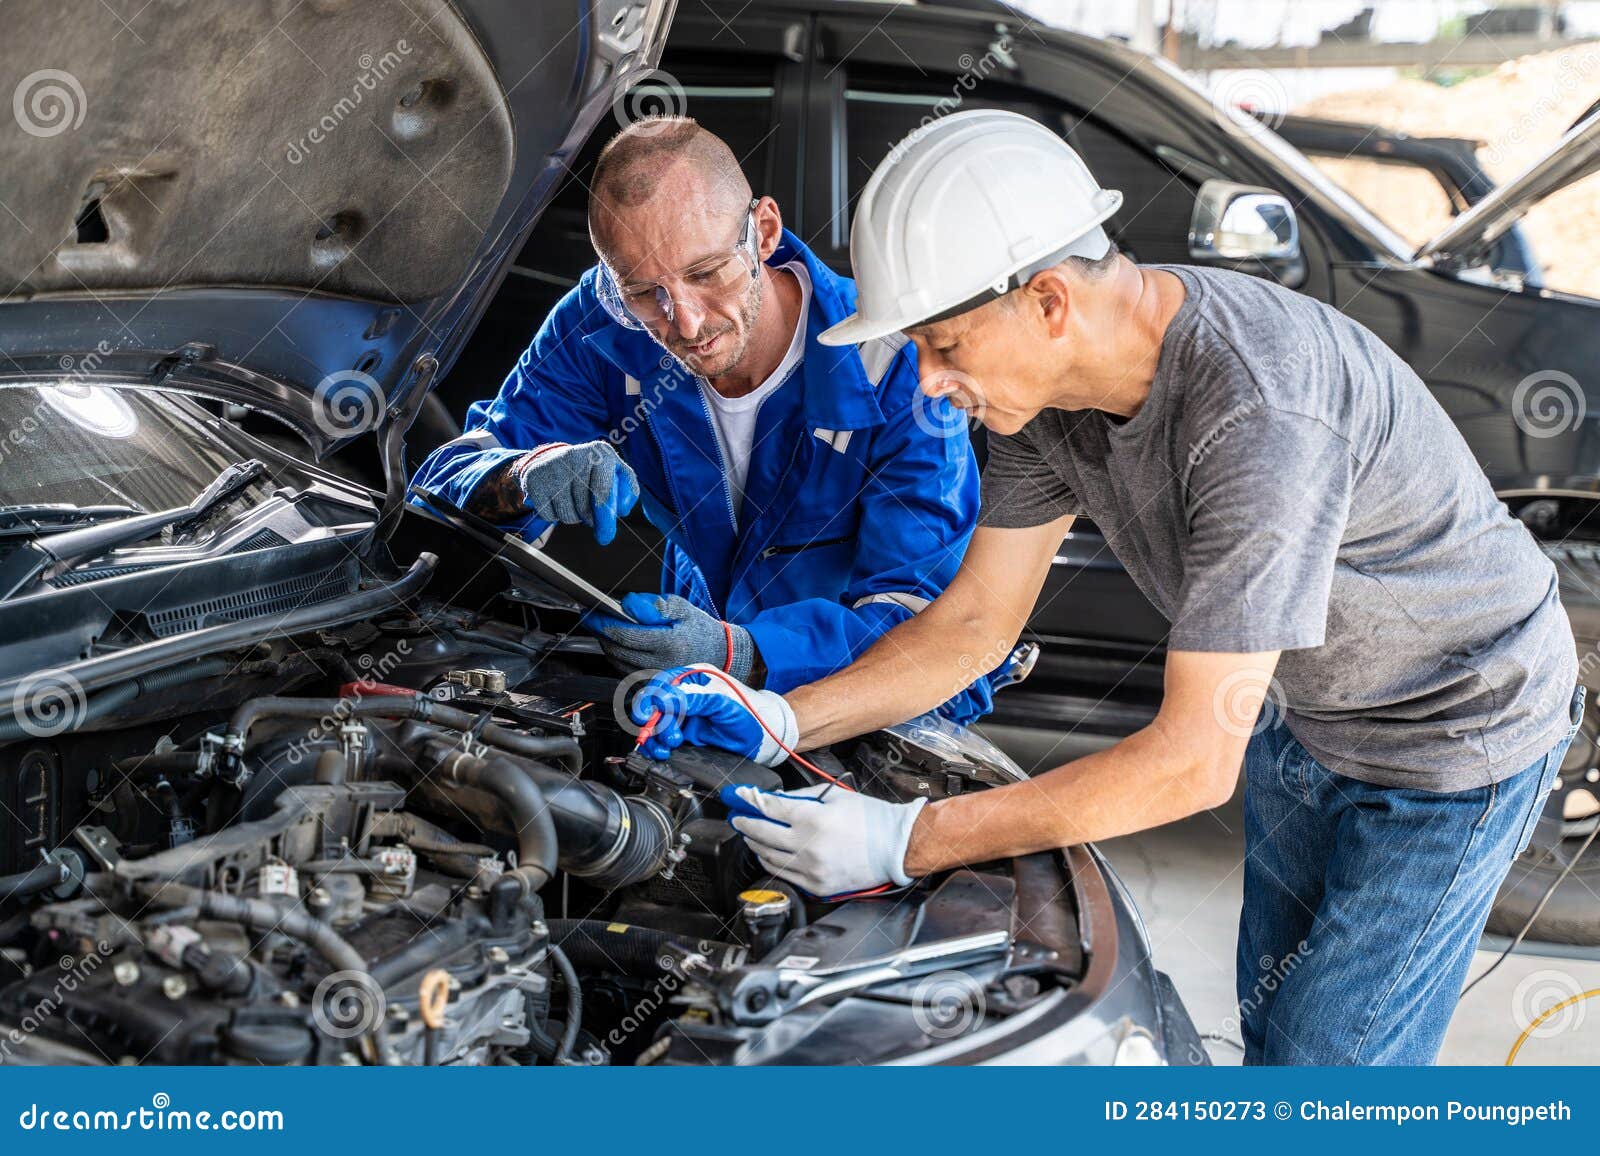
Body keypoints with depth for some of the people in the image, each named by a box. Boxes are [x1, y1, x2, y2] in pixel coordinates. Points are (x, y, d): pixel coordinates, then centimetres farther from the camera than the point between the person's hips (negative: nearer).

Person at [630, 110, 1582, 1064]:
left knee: (1318, 1061, 0)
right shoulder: (1050, 382, -15)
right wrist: (781, 720, -18)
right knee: (1269, 1021, 20)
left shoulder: (1259, 413, -41)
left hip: (1461, 726, -7)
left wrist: (906, 840, -37)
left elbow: (1195, 761, -38)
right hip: (1302, 709, 7)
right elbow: (976, 619, -5)